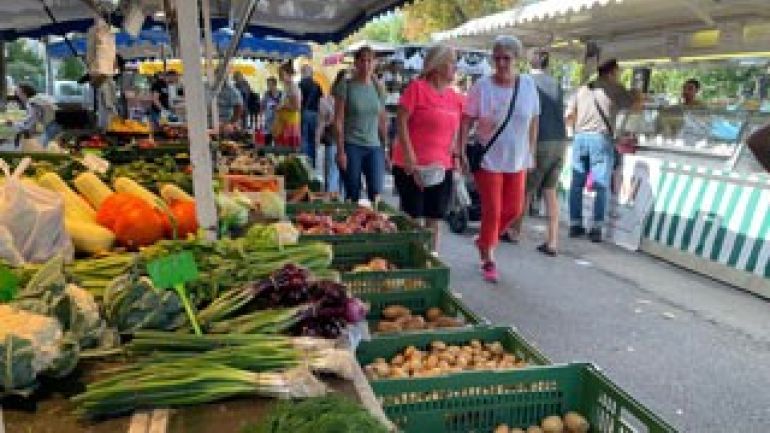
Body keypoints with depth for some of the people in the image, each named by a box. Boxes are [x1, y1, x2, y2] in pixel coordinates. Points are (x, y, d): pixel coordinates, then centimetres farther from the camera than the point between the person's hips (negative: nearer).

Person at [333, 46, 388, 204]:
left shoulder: (378, 88, 11)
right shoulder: (345, 86, -1)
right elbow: (338, 121, -4)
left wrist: (385, 148, 12)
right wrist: (340, 150, -11)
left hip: (374, 147, 3)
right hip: (351, 146, -3)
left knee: (376, 193, -7)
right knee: (353, 195, 1)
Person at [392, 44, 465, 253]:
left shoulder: (455, 98, 10)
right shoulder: (417, 87, -8)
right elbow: (401, 123, -12)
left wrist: (456, 155, 7)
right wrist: (411, 162, -18)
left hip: (442, 168, 6)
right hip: (412, 167, -5)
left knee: (434, 221, 12)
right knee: (412, 221, 1)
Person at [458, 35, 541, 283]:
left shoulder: (528, 85, 1)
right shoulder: (482, 87, -7)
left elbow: (533, 122, 7)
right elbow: (466, 122, -5)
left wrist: (530, 154, 7)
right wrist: (462, 152, -12)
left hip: (517, 160, 4)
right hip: (488, 160, -4)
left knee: (514, 209, 9)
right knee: (491, 210, 1)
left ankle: (484, 241, 35)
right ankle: (488, 260, 19)